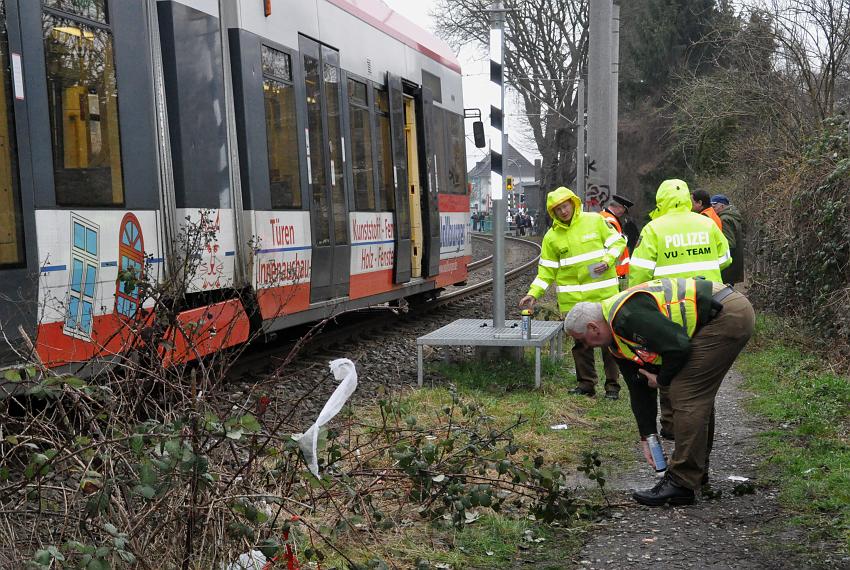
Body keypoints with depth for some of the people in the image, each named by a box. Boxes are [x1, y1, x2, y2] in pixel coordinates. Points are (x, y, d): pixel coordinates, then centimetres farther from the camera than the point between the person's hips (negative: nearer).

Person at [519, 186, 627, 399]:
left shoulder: (595, 221, 0)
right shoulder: (552, 237, 3)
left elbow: (617, 241, 5)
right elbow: (547, 270, 5)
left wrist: (607, 261, -12)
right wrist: (533, 293, -5)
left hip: (604, 293, -1)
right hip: (574, 298, 1)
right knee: (580, 341, 6)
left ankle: (613, 385, 13)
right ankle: (586, 383, 18)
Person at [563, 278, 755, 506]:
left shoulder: (629, 315, -21)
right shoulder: (617, 340, 12)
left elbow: (678, 347, -22)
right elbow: (639, 388, 16)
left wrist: (662, 379, -3)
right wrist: (647, 437, 16)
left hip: (728, 315, -11)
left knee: (687, 395, -10)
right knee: (698, 394, 19)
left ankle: (681, 483, -4)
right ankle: (697, 471, 32)